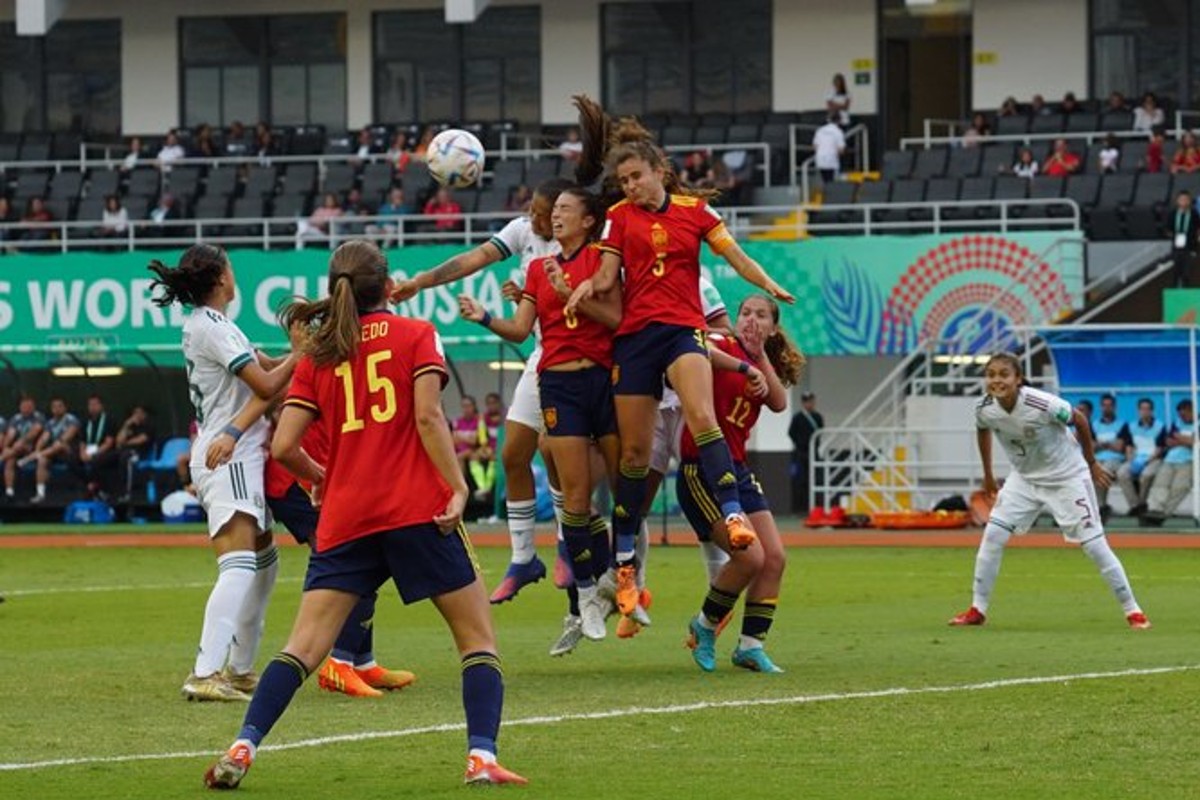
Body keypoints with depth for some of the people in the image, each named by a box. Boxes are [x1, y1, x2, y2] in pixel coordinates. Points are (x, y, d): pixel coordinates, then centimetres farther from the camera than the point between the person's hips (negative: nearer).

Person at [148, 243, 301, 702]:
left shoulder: (207, 325, 17)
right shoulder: (212, 328, -13)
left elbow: (269, 366, 19)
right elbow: (268, 386, -15)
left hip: (237, 458, 11)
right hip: (227, 456, -11)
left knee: (264, 563, 19)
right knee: (239, 566, -21)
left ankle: (240, 671, 23)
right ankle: (206, 674, -33)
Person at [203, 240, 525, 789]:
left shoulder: (318, 354, 12)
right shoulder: (415, 335, 4)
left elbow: (284, 447, 5)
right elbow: (428, 417, -10)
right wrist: (458, 487, -10)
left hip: (345, 517, 3)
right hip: (418, 509, -3)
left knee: (304, 646, 2)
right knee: (478, 638, 6)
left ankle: (243, 748, -12)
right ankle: (482, 756, -9)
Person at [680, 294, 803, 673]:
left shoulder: (766, 367, 16)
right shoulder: (724, 346, -5)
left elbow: (779, 402, -4)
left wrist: (760, 356, -9)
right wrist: (742, 365, -43)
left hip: (738, 470, 8)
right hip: (700, 469, -8)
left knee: (774, 556, -1)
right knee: (750, 556, -16)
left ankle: (750, 645, 7)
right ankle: (705, 625, 7)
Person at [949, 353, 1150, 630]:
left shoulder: (1043, 405, -33)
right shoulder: (984, 409, -18)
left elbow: (1079, 421, -14)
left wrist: (1091, 463, -2)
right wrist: (988, 476, 15)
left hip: (1067, 476, -4)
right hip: (1024, 478, 4)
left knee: (1094, 544, -4)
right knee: (992, 536, -5)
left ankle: (1132, 609, 7)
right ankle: (977, 610, 6)